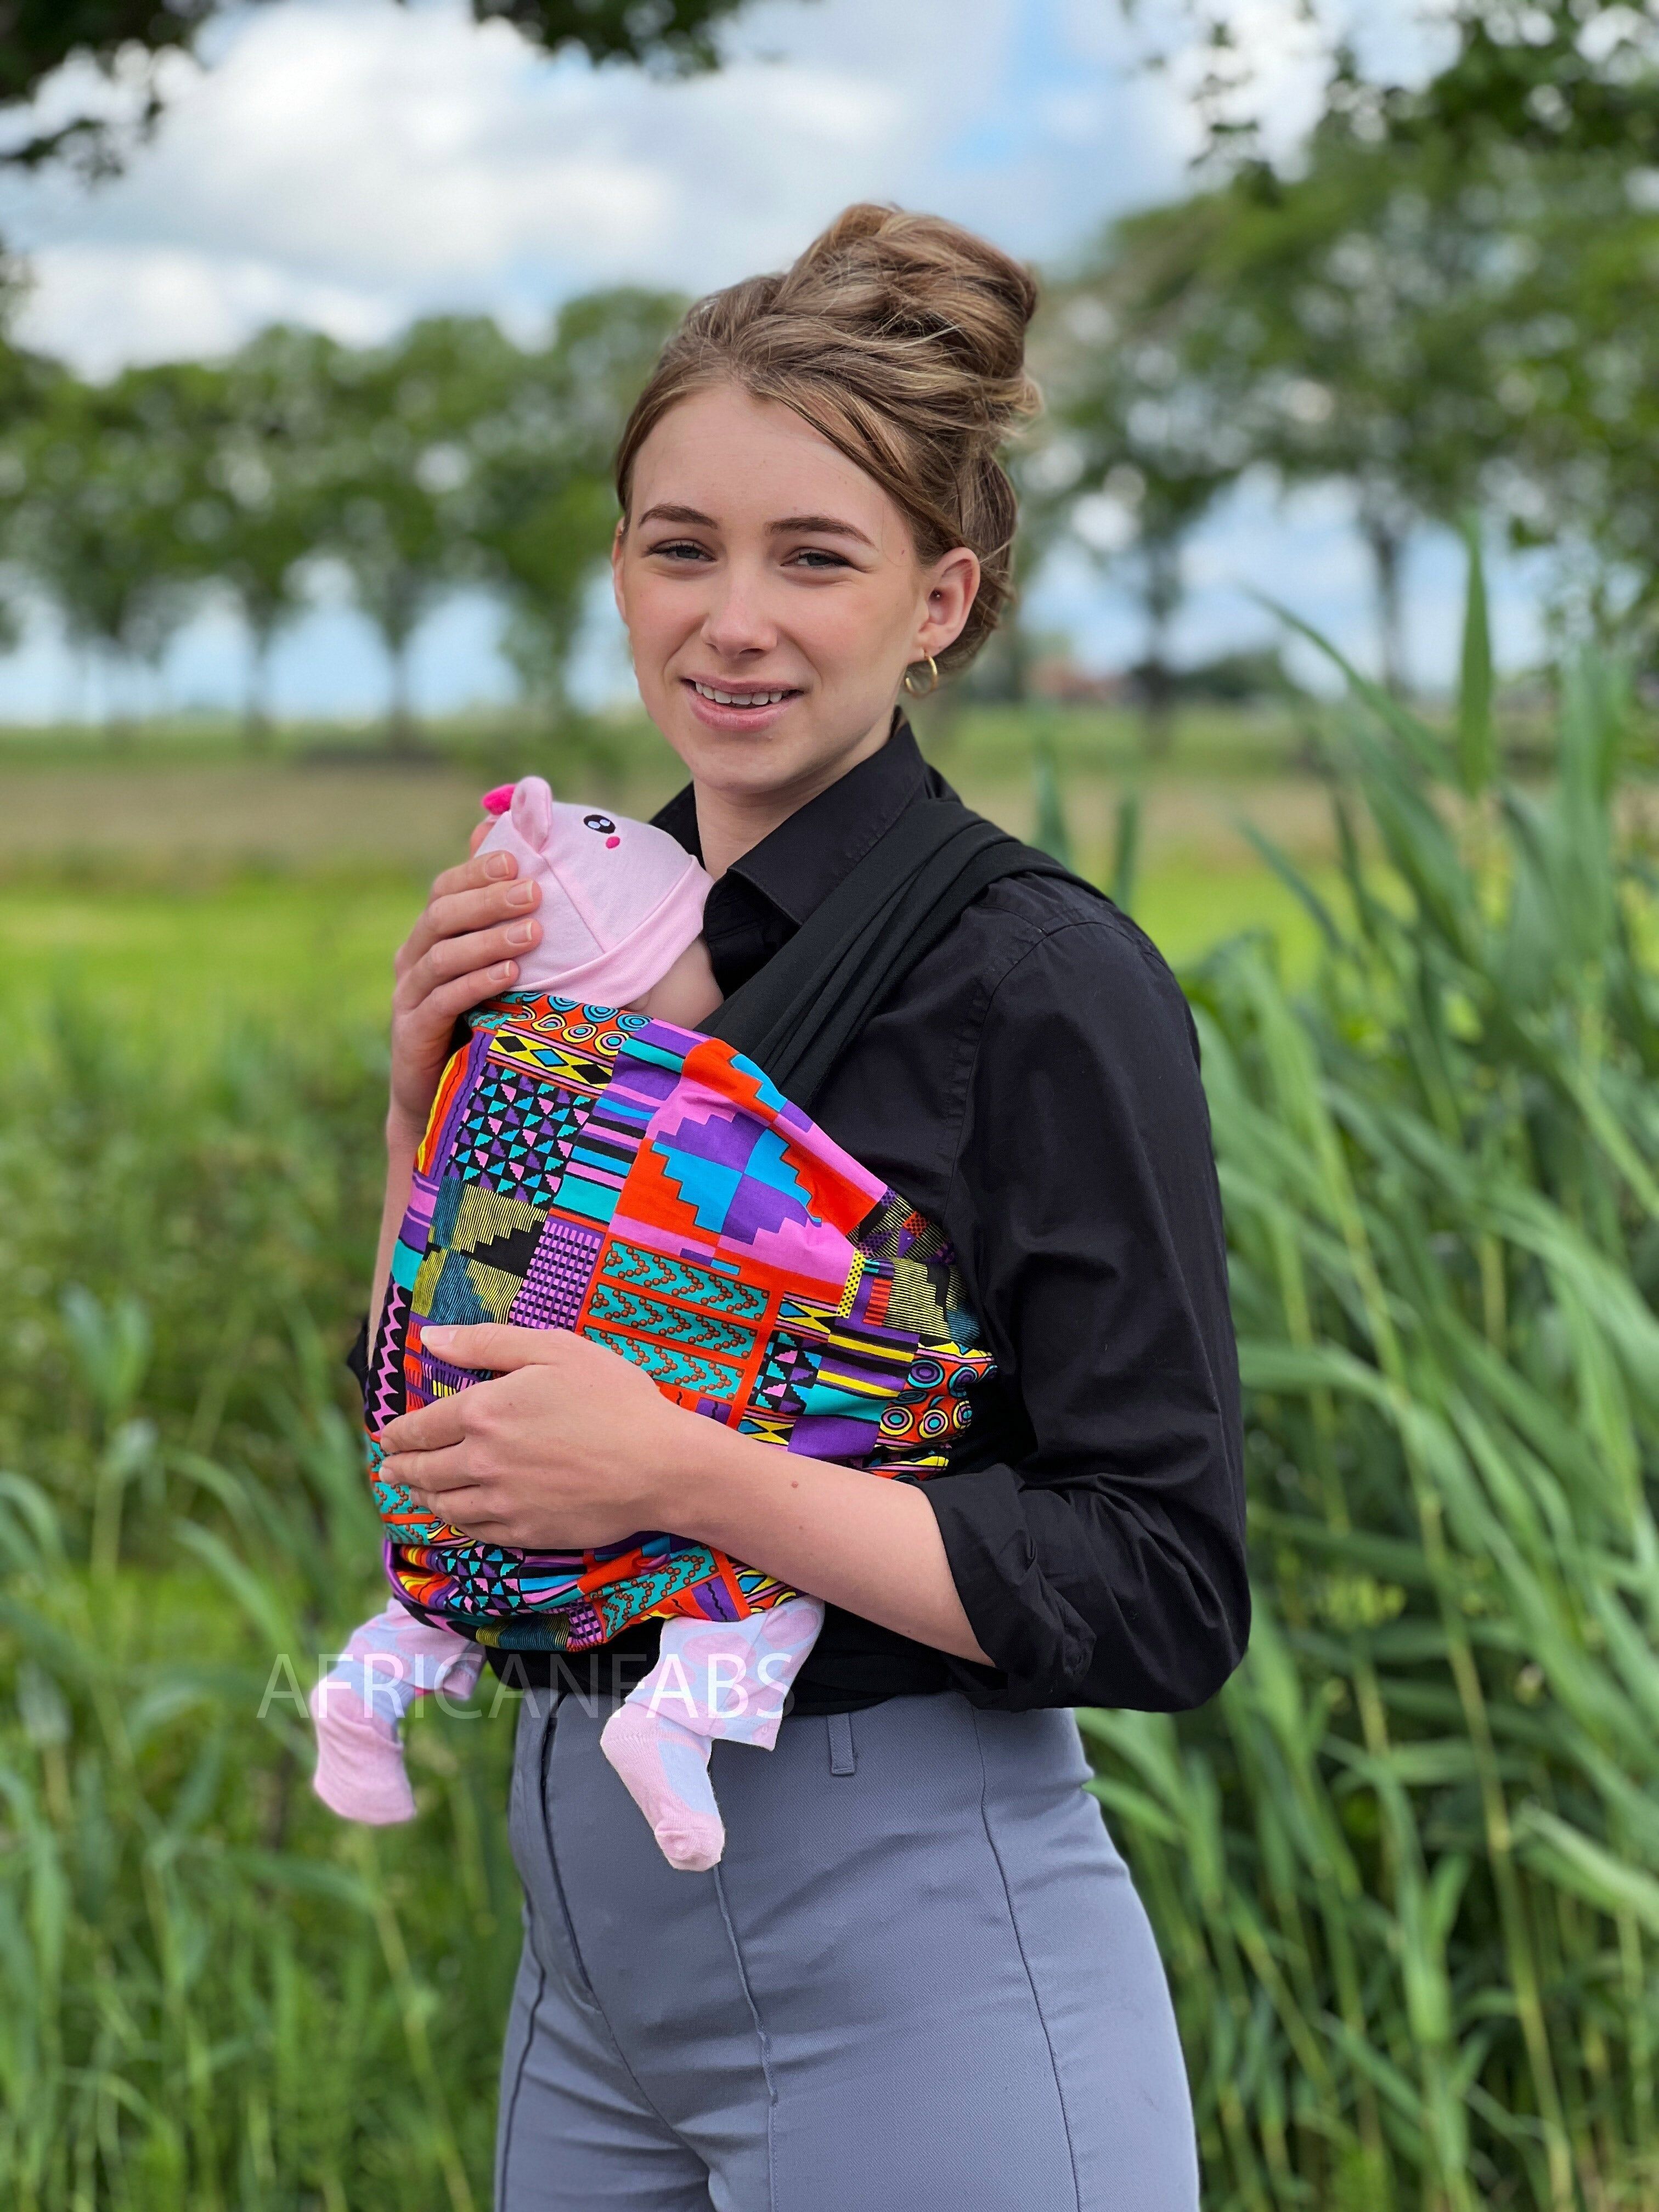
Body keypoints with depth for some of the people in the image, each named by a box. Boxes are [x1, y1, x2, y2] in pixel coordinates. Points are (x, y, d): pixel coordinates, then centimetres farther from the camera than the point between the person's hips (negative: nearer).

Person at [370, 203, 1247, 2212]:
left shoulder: (1043, 981, -15)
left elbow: (1160, 1598, -17)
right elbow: (432, 1437, 9)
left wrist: (686, 1469, -24)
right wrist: (428, 1114, -6)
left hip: (912, 1968, -6)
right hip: (592, 1933, 6)